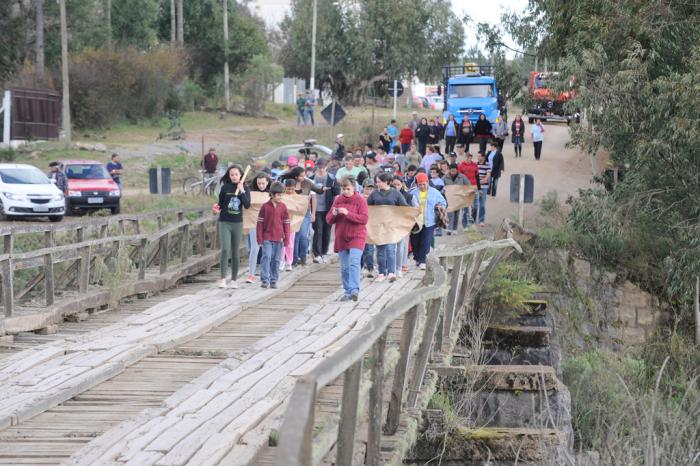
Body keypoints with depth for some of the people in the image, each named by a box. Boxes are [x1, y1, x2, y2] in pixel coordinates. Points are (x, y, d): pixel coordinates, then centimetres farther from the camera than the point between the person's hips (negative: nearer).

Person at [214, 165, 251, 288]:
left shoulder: (245, 189, 1)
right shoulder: (225, 187, -2)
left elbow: (247, 205, -11)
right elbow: (221, 203, 9)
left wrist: (241, 191, -17)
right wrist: (217, 207, -12)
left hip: (237, 223, 2)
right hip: (224, 222, -2)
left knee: (236, 252, 7)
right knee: (225, 249, -15)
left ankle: (234, 280, 15)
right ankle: (223, 279, -13)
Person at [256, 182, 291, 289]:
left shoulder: (283, 207, 2)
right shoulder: (265, 206, -2)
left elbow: (286, 223, 6)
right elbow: (260, 223, 0)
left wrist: (286, 239, 2)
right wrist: (259, 238, -3)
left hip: (279, 238, 2)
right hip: (267, 237, -2)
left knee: (276, 260, 6)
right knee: (266, 257, -12)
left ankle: (273, 280, 14)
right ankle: (265, 280, -11)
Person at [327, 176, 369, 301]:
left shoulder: (360, 200, -2)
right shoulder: (338, 200, 9)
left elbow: (364, 219, -14)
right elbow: (328, 220, 11)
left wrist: (347, 213, -22)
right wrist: (333, 214, -13)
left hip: (357, 236, -5)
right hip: (341, 238, 5)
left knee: (354, 262, -21)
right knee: (344, 267, 7)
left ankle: (354, 289, -26)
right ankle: (347, 292, 14)